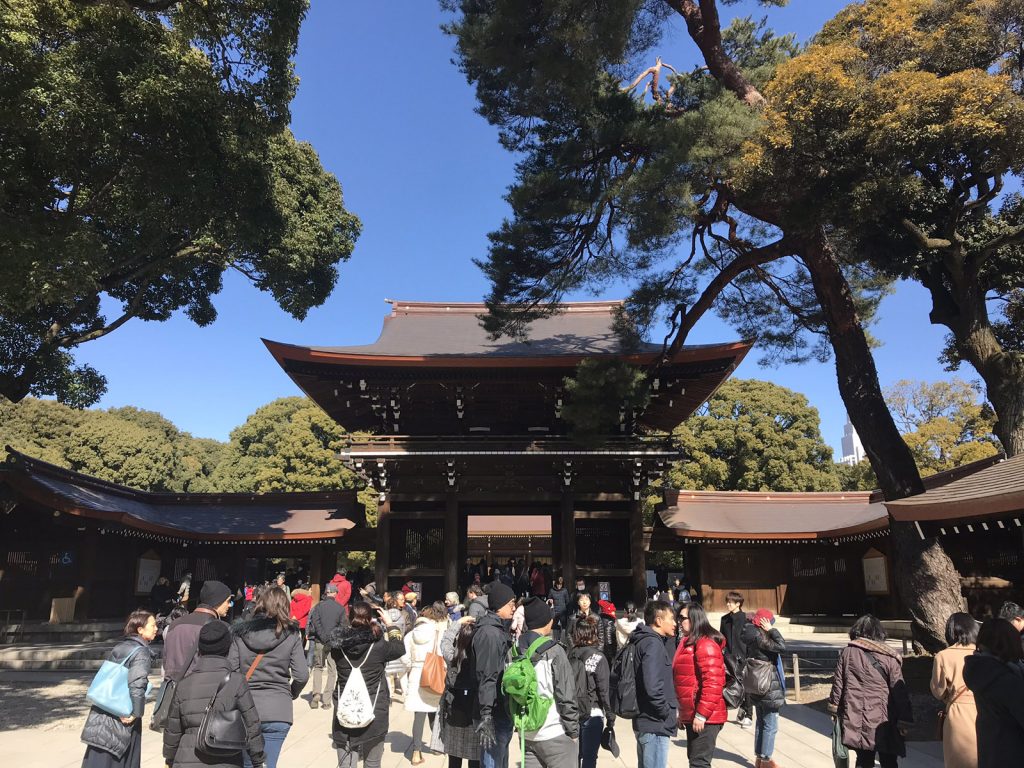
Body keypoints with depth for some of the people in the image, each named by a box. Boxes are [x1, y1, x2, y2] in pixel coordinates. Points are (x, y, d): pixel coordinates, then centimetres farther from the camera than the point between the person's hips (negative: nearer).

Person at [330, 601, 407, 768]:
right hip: (374, 715, -2)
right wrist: (389, 623, 13)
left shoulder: (338, 646, -7)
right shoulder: (379, 646, -13)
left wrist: (354, 619, 13)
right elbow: (400, 648, 7)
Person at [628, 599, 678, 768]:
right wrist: (669, 712, -14)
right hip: (655, 724, -10)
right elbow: (653, 687, -27)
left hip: (645, 721, 10)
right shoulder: (653, 644, -17)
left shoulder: (644, 641, 12)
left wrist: (673, 708, 8)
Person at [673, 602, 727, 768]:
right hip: (691, 715, 10)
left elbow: (712, 684, -24)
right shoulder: (689, 643, 14)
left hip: (705, 718, -10)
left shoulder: (706, 644, -17)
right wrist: (683, 713, 21)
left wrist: (702, 714, -22)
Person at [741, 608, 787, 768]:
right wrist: (771, 630, -17)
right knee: (770, 726, 2)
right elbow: (781, 646, -28)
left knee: (760, 723, 18)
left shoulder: (751, 637, 7)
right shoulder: (759, 637, -22)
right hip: (769, 688, -9)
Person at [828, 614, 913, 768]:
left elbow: (838, 683, 6)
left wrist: (834, 707, 15)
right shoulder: (889, 658, -4)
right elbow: (899, 692, -5)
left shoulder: (847, 652, 3)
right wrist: (904, 721, 1)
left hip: (855, 719, 2)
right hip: (882, 721, -2)